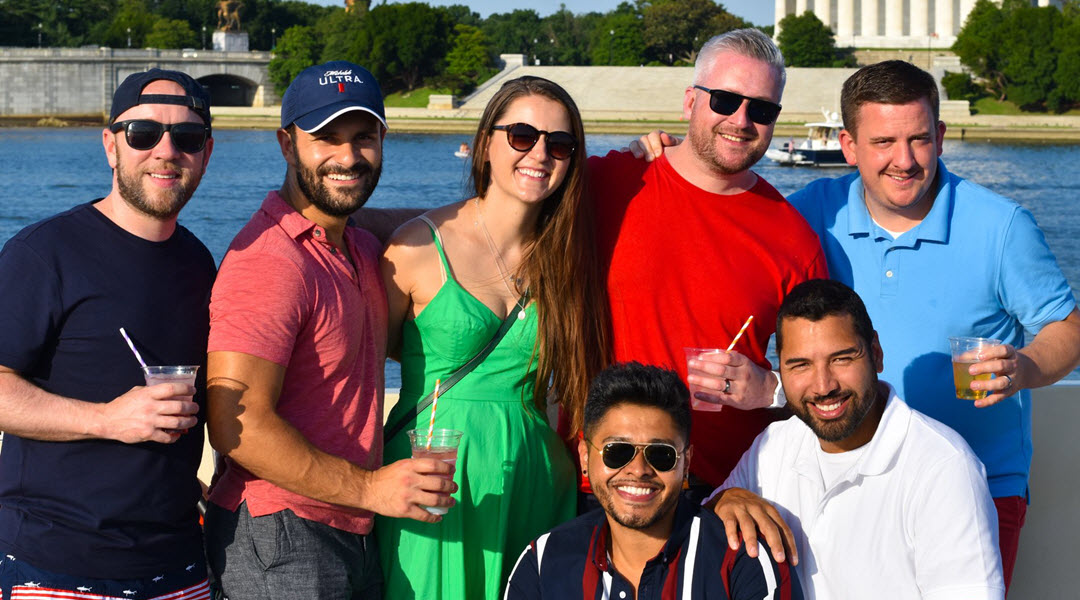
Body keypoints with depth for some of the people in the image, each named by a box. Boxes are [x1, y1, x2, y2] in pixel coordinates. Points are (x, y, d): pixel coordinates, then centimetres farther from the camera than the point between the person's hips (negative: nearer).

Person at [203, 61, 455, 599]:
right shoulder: (266, 261, -17)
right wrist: (370, 488, -22)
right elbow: (236, 424, -23)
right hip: (278, 542, -9)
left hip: (354, 533, 9)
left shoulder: (362, 250, 13)